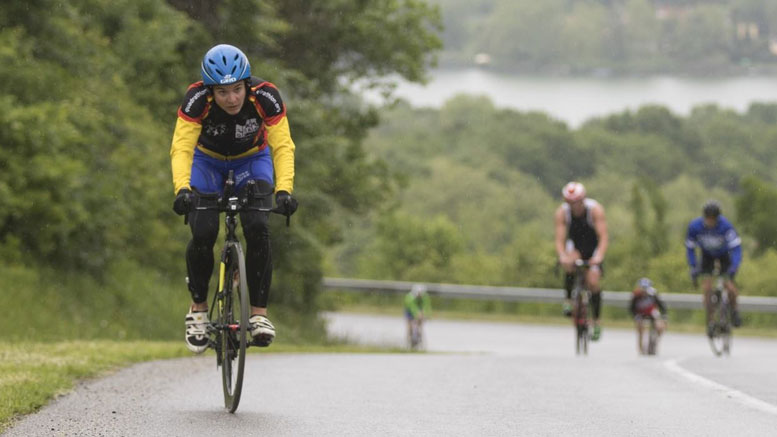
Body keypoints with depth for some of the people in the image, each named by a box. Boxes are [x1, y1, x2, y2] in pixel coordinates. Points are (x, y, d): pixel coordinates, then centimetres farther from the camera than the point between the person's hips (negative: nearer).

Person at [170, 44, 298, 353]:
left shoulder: (265, 97, -30)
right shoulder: (197, 99, -31)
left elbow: (283, 146, -32)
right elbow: (181, 148, -37)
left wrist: (283, 189, -48)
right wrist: (182, 189, -55)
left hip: (252, 160, 0)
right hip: (207, 161, 0)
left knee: (257, 229, -23)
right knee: (203, 234, -21)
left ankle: (259, 313, -13)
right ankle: (198, 309, 1)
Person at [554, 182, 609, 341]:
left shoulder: (595, 209, -27)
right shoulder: (562, 212, -22)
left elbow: (603, 238, -32)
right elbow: (560, 240, -27)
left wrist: (599, 256, -49)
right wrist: (563, 256, -48)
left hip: (593, 247, -1)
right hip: (574, 246, 1)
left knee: (593, 282, -16)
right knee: (570, 263, -34)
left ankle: (596, 322, 0)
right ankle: (569, 300, -16)